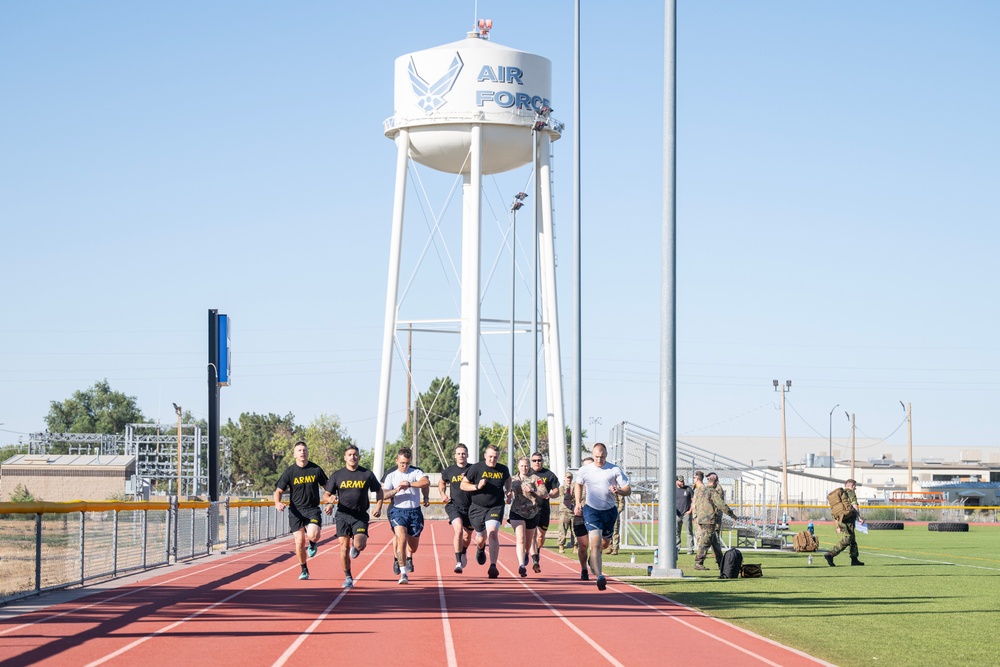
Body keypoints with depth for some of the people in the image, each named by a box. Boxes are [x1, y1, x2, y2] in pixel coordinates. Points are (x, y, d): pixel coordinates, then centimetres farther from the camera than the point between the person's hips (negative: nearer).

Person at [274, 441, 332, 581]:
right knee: (299, 542, -3)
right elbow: (279, 491, 1)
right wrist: (277, 503, -21)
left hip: (312, 509, -1)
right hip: (296, 511, 1)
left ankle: (312, 545, 14)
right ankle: (304, 570, 17)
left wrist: (330, 504, -2)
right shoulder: (289, 472, -1)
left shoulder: (316, 470, 1)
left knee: (313, 535, -24)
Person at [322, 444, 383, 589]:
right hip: (343, 516, 1)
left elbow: (379, 490, 16)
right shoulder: (337, 475, 4)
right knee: (344, 547, -5)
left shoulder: (367, 474, 3)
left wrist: (378, 507, 3)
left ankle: (355, 548, 23)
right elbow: (326, 495, 6)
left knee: (360, 545, -16)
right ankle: (348, 577, 9)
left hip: (360, 516, -1)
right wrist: (329, 499, -18)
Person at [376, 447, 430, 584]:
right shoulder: (391, 476, 8)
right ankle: (403, 573, -22)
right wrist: (396, 489, -18)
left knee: (413, 546, 9)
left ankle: (409, 557, 48)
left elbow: (426, 482, -15)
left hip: (415, 511, 1)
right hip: (398, 511, -1)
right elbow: (384, 495, -1)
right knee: (401, 539, -23)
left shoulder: (416, 472, 5)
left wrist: (409, 484, -22)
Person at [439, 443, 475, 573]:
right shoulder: (449, 471, 1)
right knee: (458, 530, -23)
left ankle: (463, 552, 47)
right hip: (454, 505, -1)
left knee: (467, 535, 13)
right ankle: (458, 562, -22)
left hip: (470, 507, 1)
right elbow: (442, 483, 21)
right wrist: (443, 494, 5)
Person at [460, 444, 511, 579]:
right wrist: (477, 486, -19)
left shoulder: (503, 470, 3)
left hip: (495, 508, 0)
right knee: (481, 537, 12)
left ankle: (493, 566, -24)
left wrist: (508, 492, 10)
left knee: (493, 534, -21)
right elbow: (463, 485, -4)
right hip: (477, 508, 0)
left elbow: (508, 480, 27)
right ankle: (480, 548, 53)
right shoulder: (476, 468, -7)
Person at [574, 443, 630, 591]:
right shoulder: (585, 470, -2)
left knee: (605, 543, 18)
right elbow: (578, 485, 19)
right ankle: (599, 577, -26)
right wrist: (578, 503, 9)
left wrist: (618, 491, -26)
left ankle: (594, 557, 53)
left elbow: (628, 489, -4)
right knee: (595, 543, -18)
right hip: (591, 510, -2)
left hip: (609, 511, 2)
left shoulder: (615, 470, -5)